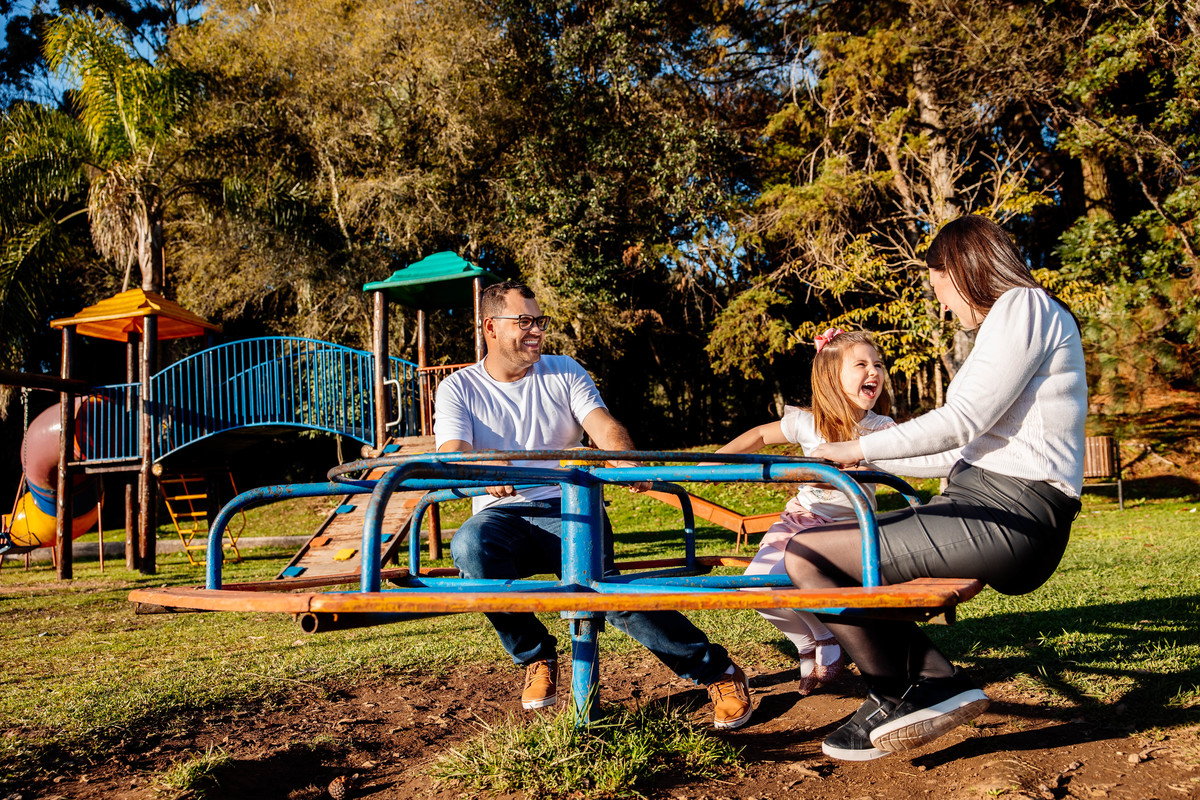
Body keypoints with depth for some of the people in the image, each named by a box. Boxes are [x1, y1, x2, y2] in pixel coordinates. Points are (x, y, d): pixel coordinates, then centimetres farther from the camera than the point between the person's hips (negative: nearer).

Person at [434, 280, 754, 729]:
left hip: (570, 507, 0)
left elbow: (604, 426, -4)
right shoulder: (458, 389, 7)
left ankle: (718, 672, -15)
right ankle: (534, 656, -12)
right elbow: (452, 457, -10)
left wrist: (626, 461, -28)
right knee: (468, 547, -34)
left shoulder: (563, 372, 11)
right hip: (503, 513, 1)